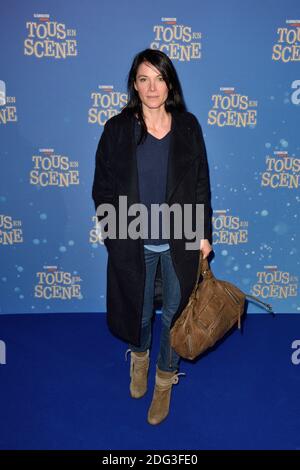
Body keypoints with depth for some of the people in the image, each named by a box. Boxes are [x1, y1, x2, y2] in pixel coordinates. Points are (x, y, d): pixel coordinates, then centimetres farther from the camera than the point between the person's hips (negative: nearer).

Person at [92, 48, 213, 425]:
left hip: (179, 240, 1)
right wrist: (114, 235, -5)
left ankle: (165, 377, 40)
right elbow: (102, 188, -2)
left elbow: (201, 184, 1)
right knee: (138, 310, 19)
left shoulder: (187, 126, -4)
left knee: (175, 311, 15)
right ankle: (139, 354, 53)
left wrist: (205, 233, 0)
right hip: (133, 242, 0)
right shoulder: (117, 129, -7)